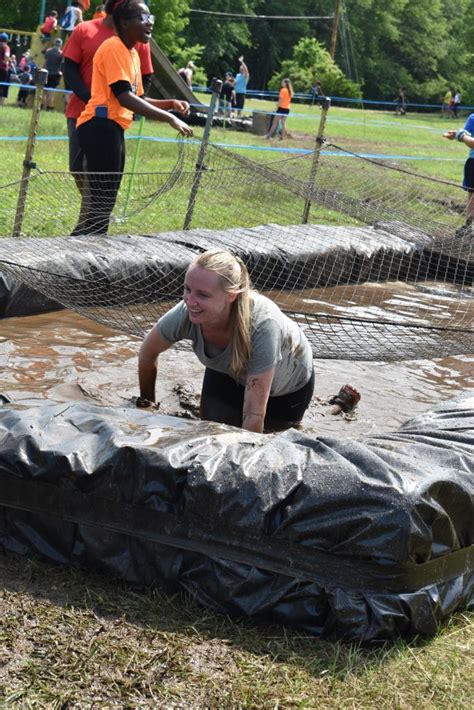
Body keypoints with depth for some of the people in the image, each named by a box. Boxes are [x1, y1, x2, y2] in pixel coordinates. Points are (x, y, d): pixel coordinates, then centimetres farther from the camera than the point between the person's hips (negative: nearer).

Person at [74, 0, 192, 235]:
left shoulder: (133, 54, 18)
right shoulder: (113, 47, -12)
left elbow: (138, 98, 22)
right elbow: (124, 96, -22)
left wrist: (171, 103, 5)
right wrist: (169, 118, -25)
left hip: (112, 129, 10)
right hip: (101, 126, -10)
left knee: (105, 202, 11)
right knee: (102, 202, -11)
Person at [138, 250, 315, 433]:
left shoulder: (262, 325, -45)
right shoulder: (185, 314, -34)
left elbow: (254, 415, -40)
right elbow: (148, 353, -10)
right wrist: (147, 403, -1)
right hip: (230, 376, 3)